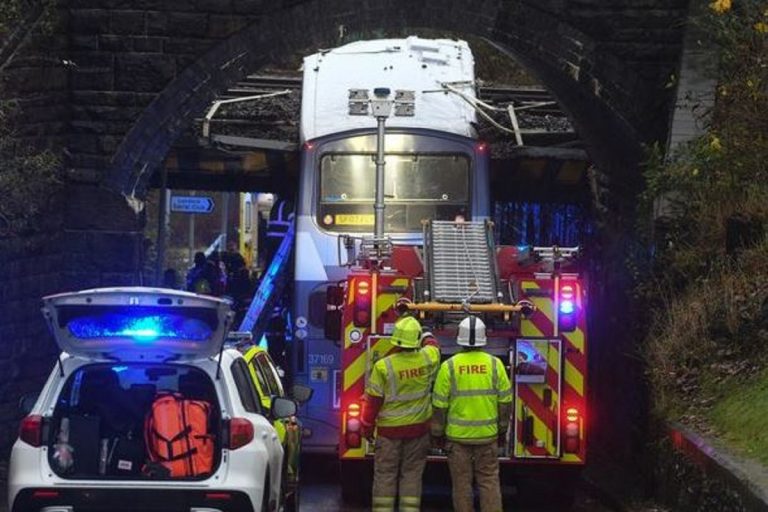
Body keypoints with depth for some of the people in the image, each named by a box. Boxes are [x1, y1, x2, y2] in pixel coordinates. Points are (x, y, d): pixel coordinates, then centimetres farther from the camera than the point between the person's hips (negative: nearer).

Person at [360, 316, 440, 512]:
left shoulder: (383, 366, -17)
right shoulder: (427, 359, -10)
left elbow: (373, 400, -9)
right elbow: (432, 346, 17)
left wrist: (367, 427, 4)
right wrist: (428, 337, 40)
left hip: (390, 429, -2)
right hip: (418, 428, 2)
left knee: (385, 473, 6)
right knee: (412, 473, 9)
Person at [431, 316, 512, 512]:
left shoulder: (449, 366, -8)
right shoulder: (494, 364, -4)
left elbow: (440, 405, -6)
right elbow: (505, 401, 0)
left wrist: (437, 433, 6)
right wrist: (502, 430, 13)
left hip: (457, 436, -1)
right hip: (487, 435, 1)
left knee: (461, 484, 7)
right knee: (489, 481, 7)